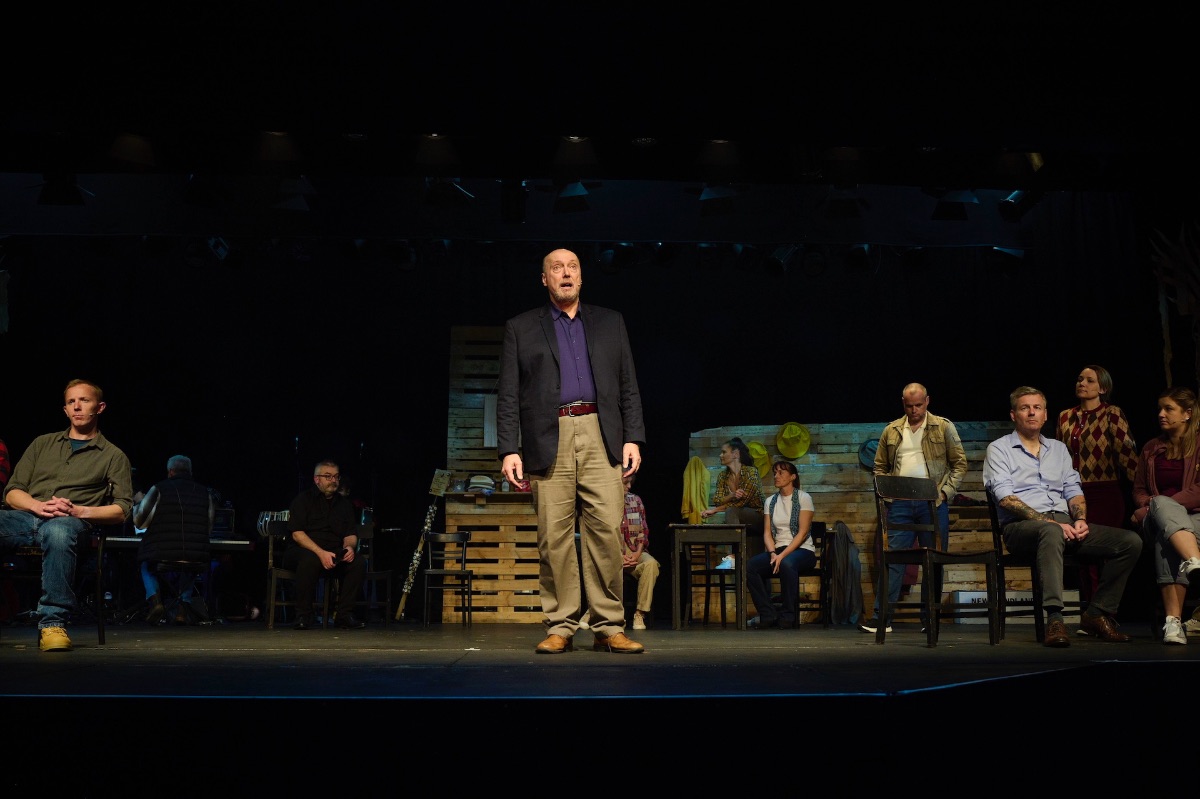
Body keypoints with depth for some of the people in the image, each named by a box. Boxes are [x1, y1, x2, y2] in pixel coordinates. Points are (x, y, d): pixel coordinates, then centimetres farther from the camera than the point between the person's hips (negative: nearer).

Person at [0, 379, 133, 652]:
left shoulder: (113, 456, 18)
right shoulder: (43, 443, 28)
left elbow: (122, 509, 8)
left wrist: (78, 511, -10)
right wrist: (39, 505, -4)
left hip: (69, 521, -3)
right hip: (24, 516, 3)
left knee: (59, 531, -42)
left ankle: (53, 623, -39)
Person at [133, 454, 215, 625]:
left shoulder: (159, 489, -1)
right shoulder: (205, 493, 7)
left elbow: (139, 522, 6)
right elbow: (209, 529, 12)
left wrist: (138, 504, 28)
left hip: (161, 553, -2)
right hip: (197, 556, 2)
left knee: (147, 566, 30)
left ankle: (154, 599, 5)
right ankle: (185, 601, 14)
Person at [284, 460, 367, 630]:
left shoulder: (344, 504, 14)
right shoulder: (303, 499, -2)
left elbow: (350, 534, 10)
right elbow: (297, 533, -14)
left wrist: (349, 546, -17)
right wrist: (320, 552, -28)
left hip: (333, 554, 5)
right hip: (302, 550, -4)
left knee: (358, 563, -23)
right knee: (310, 560, -39)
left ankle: (344, 615, -15)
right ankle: (303, 616, -26)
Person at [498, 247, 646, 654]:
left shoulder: (610, 323, 18)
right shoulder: (521, 328, 13)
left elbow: (629, 387, 14)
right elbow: (508, 395, 7)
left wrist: (633, 438, 2)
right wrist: (508, 449, -3)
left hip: (602, 438, 1)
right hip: (549, 441, -1)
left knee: (607, 531, -6)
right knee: (554, 537, -3)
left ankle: (609, 628, 0)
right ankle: (560, 627, 6)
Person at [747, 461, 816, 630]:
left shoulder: (803, 498, -2)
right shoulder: (771, 501, 13)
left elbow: (802, 533, -11)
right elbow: (767, 533, 6)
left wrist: (782, 555, -20)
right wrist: (773, 553, -14)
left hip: (802, 551, -5)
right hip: (777, 551, 5)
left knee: (787, 564, -40)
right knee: (749, 566, -24)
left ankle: (787, 616, -25)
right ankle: (767, 615, -17)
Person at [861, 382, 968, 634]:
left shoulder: (944, 427, 5)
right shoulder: (891, 431, 13)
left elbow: (960, 463, 4)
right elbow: (879, 467, 18)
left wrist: (945, 492, -7)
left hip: (932, 502, -1)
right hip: (900, 503, 1)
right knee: (893, 558, -2)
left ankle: (930, 618, 12)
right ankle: (882, 617, -3)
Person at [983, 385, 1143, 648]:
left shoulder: (1059, 448, 25)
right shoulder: (999, 449, 7)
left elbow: (1073, 490, 18)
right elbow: (1005, 497, -6)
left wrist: (1080, 519, -5)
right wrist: (1048, 521, -17)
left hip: (1063, 523, 6)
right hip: (1020, 526, -6)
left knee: (1130, 541, -14)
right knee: (1052, 532, -42)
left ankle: (1097, 613, -8)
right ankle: (1054, 618, -47)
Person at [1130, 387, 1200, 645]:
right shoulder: (1151, 448, 22)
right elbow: (1138, 490, 24)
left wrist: (1157, 507, -13)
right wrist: (1152, 506, 0)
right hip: (1156, 520, 3)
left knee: (1166, 537, -40)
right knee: (1162, 503, -37)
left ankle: (1173, 619, -53)